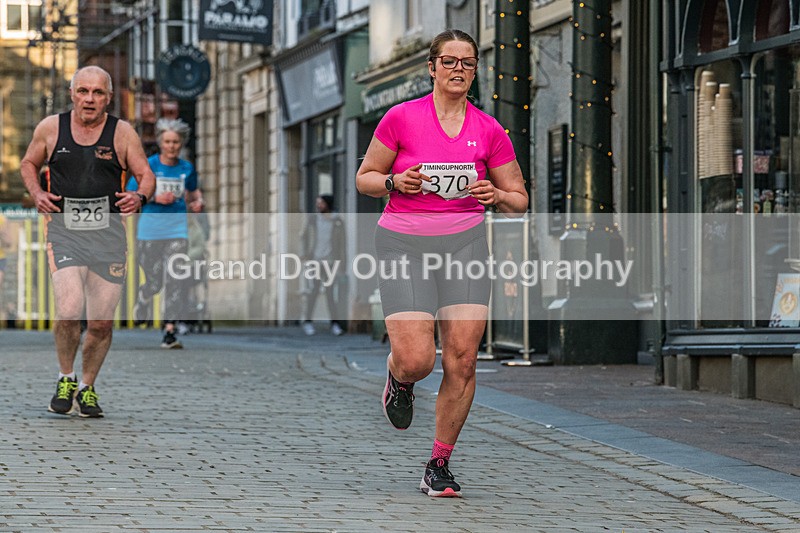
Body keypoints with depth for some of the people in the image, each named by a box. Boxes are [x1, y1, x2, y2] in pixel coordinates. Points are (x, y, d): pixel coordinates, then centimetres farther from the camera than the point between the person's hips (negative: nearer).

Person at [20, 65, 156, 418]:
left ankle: (87, 387, 25)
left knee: (101, 323, 0)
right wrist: (36, 193, 0)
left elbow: (146, 174, 8)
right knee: (69, 311, -20)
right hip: (64, 229, -1)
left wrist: (140, 197, -15)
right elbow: (29, 164, 19)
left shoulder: (122, 132, 2)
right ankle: (65, 380, 5)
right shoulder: (51, 128, 4)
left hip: (108, 231, 1)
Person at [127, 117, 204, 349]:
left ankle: (170, 332, -13)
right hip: (150, 231, -1)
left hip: (177, 230, 2)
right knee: (154, 282, 7)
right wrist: (156, 198, -17)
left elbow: (193, 190, 25)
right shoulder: (148, 165, -5)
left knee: (175, 280, -12)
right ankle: (142, 301, 45)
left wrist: (197, 201, 2)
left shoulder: (186, 168, 5)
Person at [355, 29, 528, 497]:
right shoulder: (401, 118, -2)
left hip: (465, 242, 2)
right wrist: (395, 182, -13)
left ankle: (440, 466, 7)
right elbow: (364, 178, 7)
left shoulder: (489, 130, 4)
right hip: (404, 245, -2)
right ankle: (399, 379, 26)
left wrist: (497, 195, -11)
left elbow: (519, 202, 11)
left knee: (462, 361, -8)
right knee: (416, 361, -14)